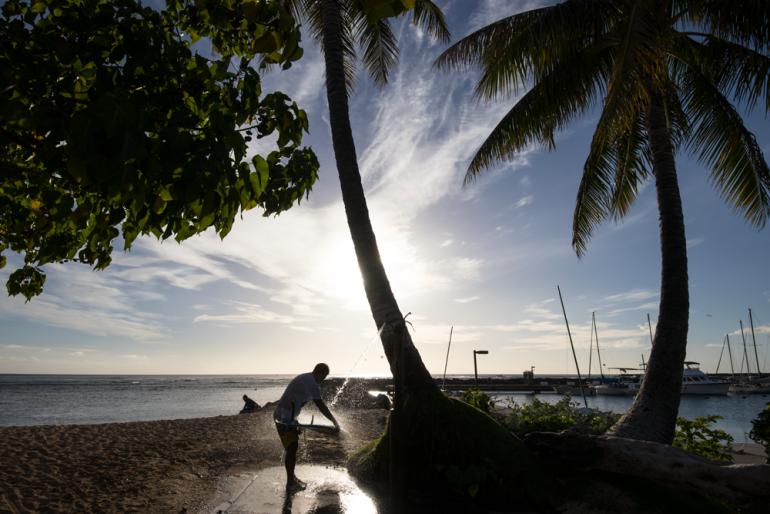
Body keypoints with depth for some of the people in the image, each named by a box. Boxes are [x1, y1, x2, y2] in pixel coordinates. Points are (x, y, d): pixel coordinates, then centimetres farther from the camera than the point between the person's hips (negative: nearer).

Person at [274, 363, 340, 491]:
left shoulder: (305, 378, 11)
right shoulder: (311, 383, -20)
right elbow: (321, 406, -21)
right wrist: (335, 422, -14)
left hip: (286, 417, 10)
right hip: (285, 418, -10)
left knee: (291, 447, 17)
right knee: (291, 448, -2)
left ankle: (291, 478, 29)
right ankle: (290, 483, 8)